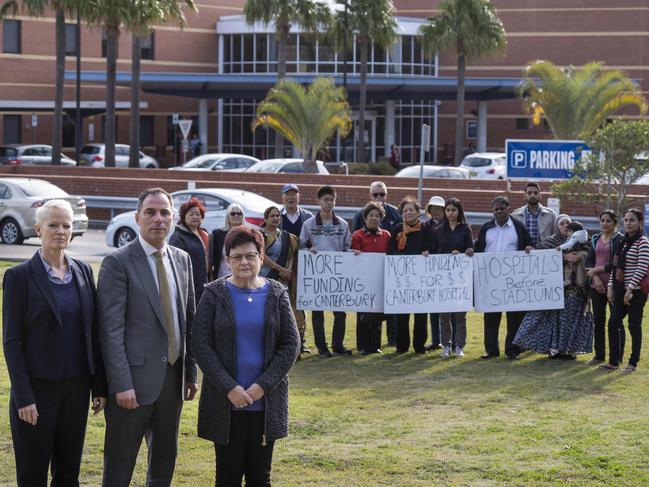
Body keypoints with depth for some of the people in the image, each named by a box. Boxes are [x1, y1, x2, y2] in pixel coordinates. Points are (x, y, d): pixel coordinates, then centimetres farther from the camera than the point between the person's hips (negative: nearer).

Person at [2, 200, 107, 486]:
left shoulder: (83, 271, 7)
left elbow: (92, 332, 9)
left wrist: (99, 386, 5)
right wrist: (23, 397, -14)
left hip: (76, 387, 4)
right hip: (37, 388, -4)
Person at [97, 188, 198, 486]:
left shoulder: (182, 260, 9)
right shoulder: (118, 263, -10)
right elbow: (111, 329, -14)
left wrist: (191, 372, 11)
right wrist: (121, 384, -18)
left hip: (173, 378, 6)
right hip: (135, 377, -6)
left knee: (165, 460, 16)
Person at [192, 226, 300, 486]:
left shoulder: (277, 293, 3)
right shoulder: (215, 294, -1)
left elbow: (291, 344, 0)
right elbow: (201, 346, -5)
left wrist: (263, 385, -11)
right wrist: (229, 388, -14)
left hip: (267, 402, 1)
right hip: (225, 403, -1)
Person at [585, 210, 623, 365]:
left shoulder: (619, 239, -5)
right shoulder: (595, 239, 13)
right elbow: (589, 261, 8)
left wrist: (596, 270, -10)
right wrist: (595, 277, -8)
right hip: (597, 286, 5)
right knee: (598, 321, 9)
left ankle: (617, 357, 4)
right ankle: (599, 355, 17)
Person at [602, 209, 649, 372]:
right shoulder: (623, 241, 14)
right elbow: (616, 266, 17)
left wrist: (630, 289, -22)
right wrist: (611, 286, 8)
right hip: (621, 290, 8)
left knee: (634, 326, -1)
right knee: (613, 323, 4)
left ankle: (633, 363, 7)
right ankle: (613, 361, 11)